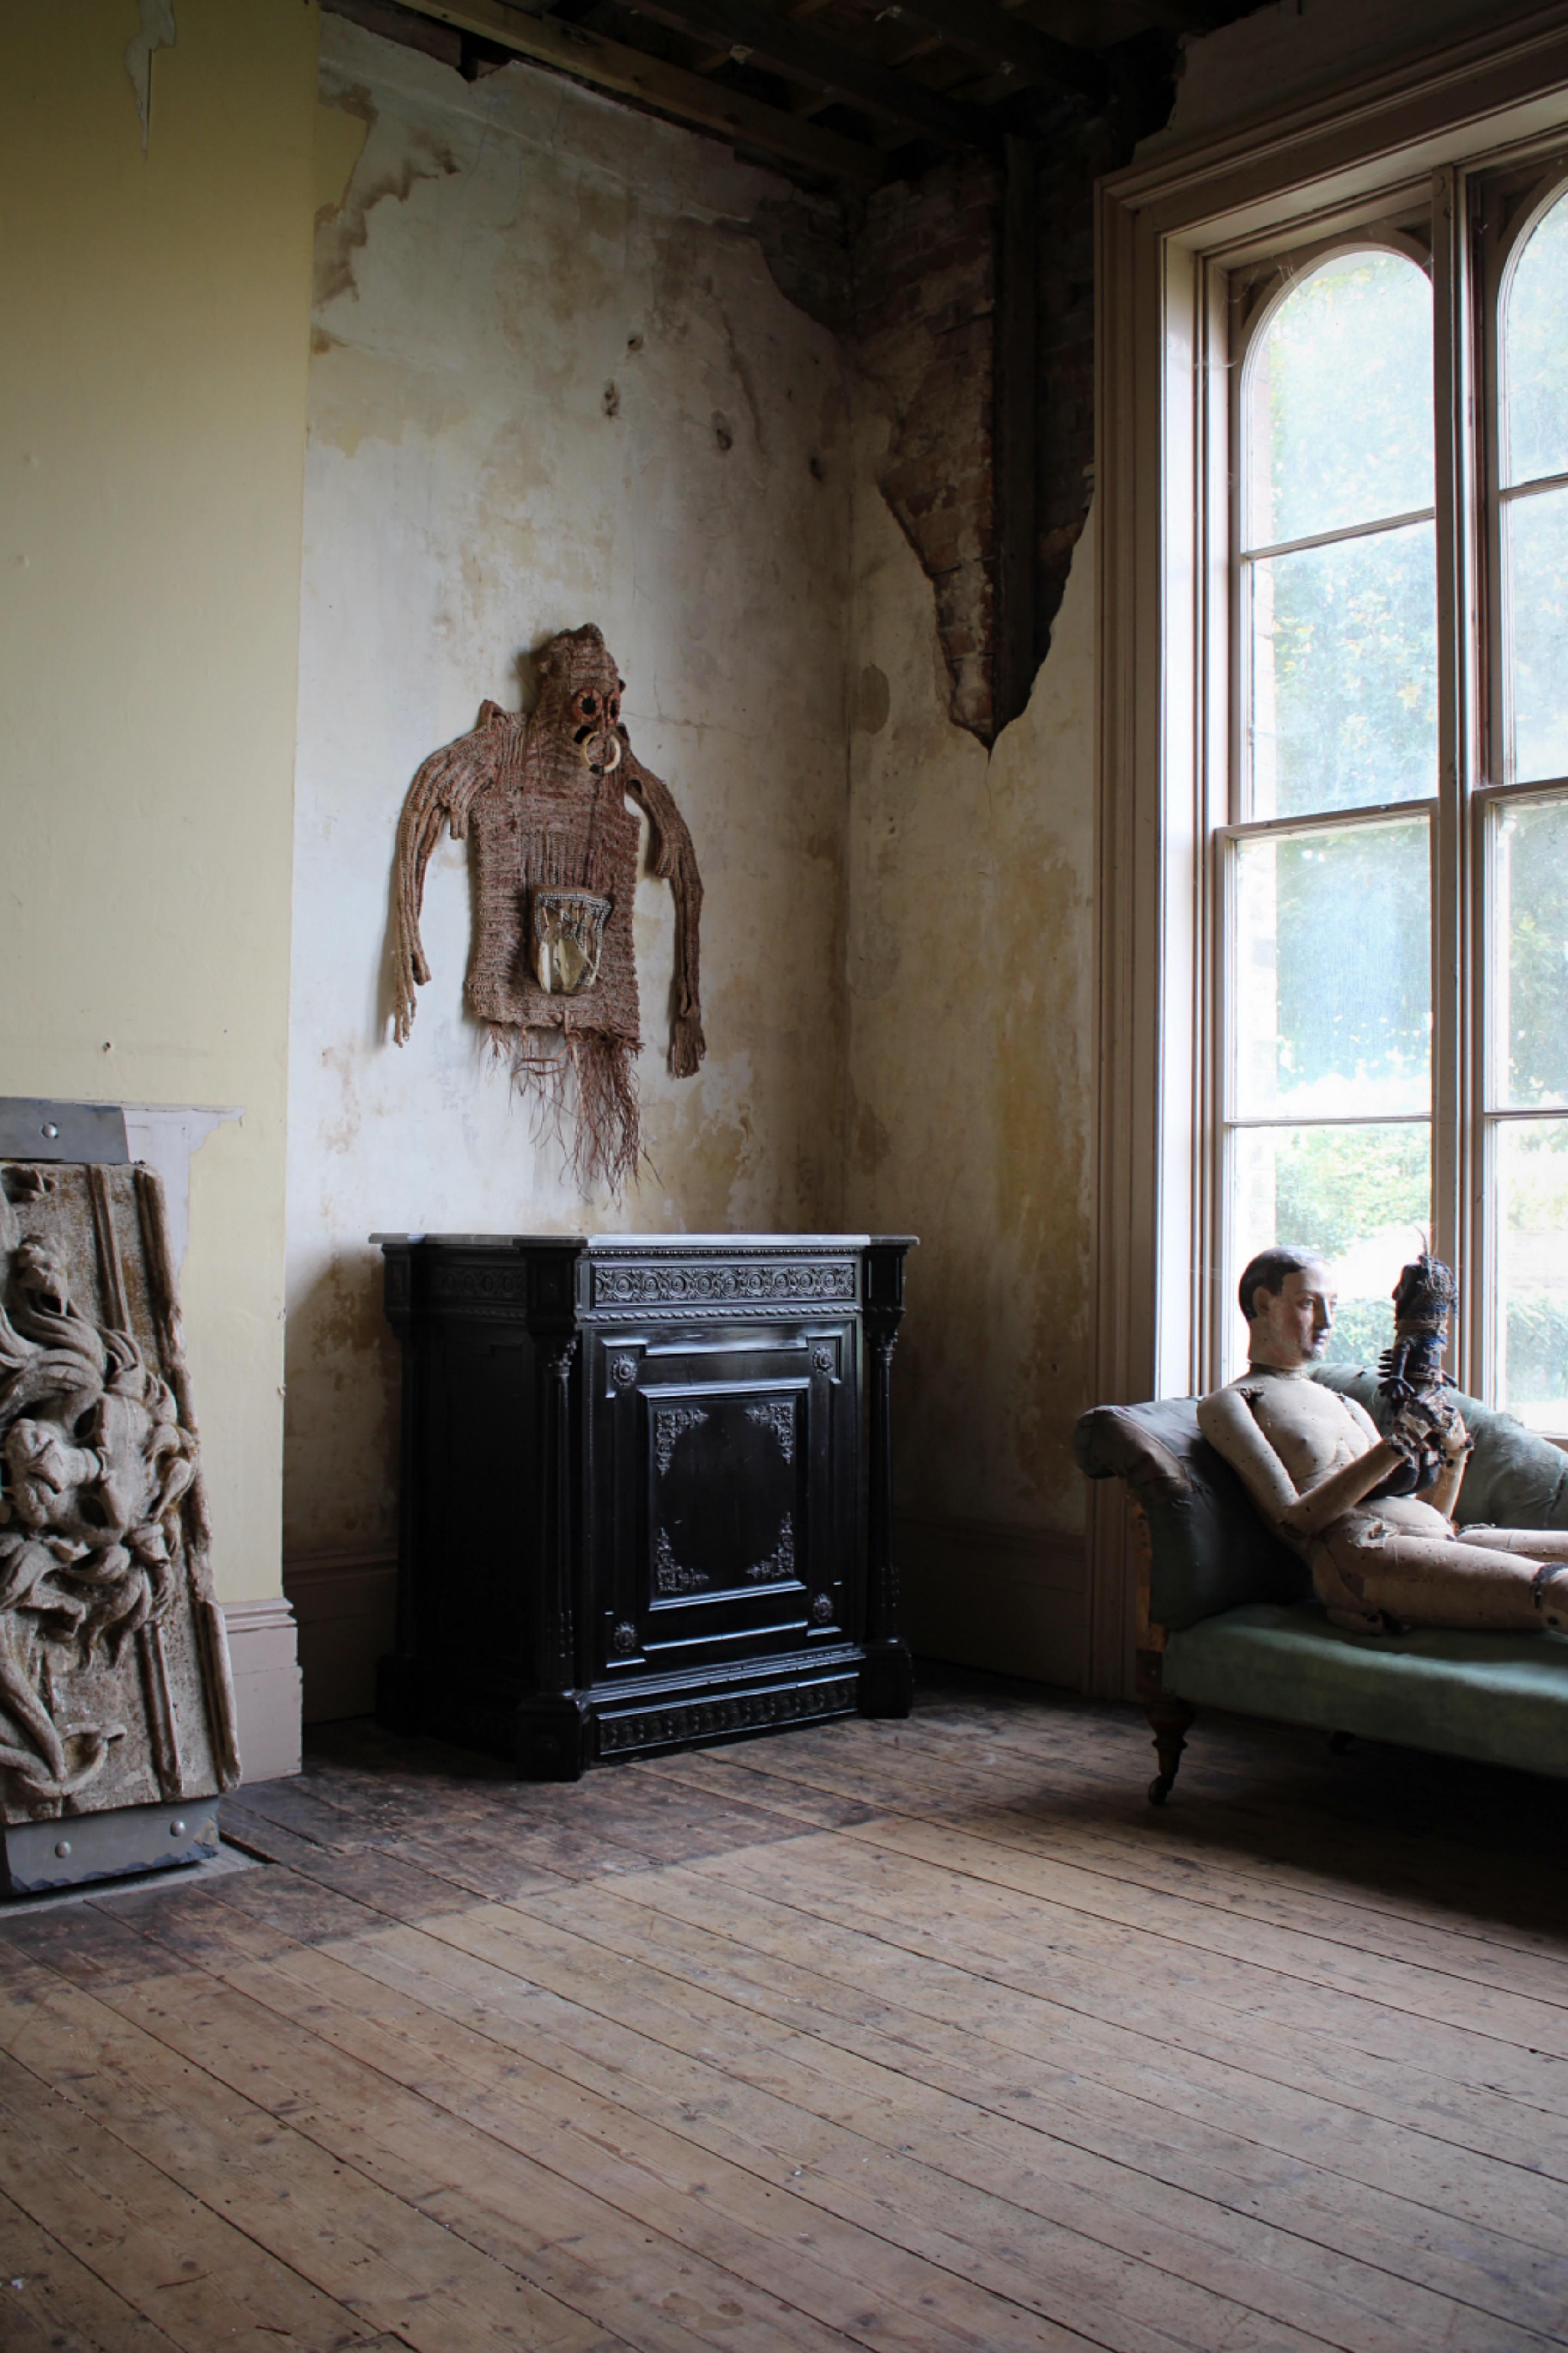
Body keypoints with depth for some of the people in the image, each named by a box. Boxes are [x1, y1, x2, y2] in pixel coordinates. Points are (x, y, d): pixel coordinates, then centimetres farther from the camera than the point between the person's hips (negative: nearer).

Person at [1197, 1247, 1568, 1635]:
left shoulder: (1346, 1405, 31)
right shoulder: (1227, 1405, 8)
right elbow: (1293, 1522, -7)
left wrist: (1455, 1454, 6)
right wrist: (1393, 1450, -11)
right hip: (1357, 1551, -8)